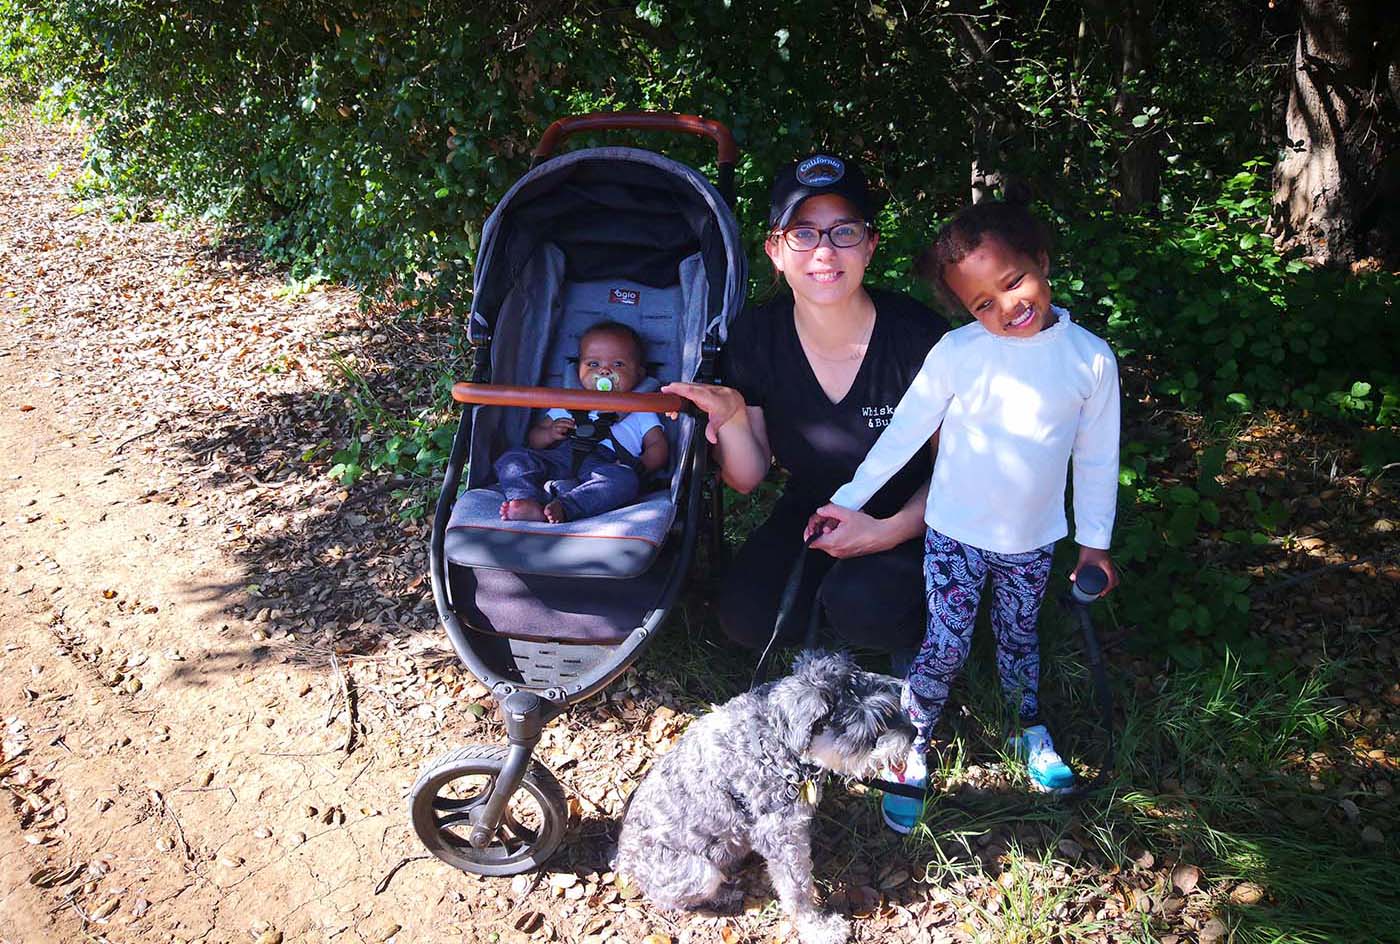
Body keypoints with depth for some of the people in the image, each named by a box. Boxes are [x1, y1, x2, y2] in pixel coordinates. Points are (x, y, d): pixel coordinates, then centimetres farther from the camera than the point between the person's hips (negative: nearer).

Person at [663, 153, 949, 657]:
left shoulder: (918, 333, -20)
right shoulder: (756, 335, -11)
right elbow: (747, 479, -5)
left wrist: (890, 531, -25)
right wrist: (732, 417, -26)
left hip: (906, 519, -3)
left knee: (859, 605, -30)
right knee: (746, 615, -19)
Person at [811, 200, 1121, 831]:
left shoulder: (1091, 358, -9)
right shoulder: (957, 353, -16)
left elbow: (1097, 459, 1)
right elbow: (903, 431, -7)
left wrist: (1095, 540, 6)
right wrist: (849, 499, -3)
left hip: (1033, 540, 2)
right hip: (956, 532, -2)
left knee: (1018, 637, 19)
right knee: (945, 647, -1)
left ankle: (1029, 728, 43)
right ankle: (913, 751, 18)